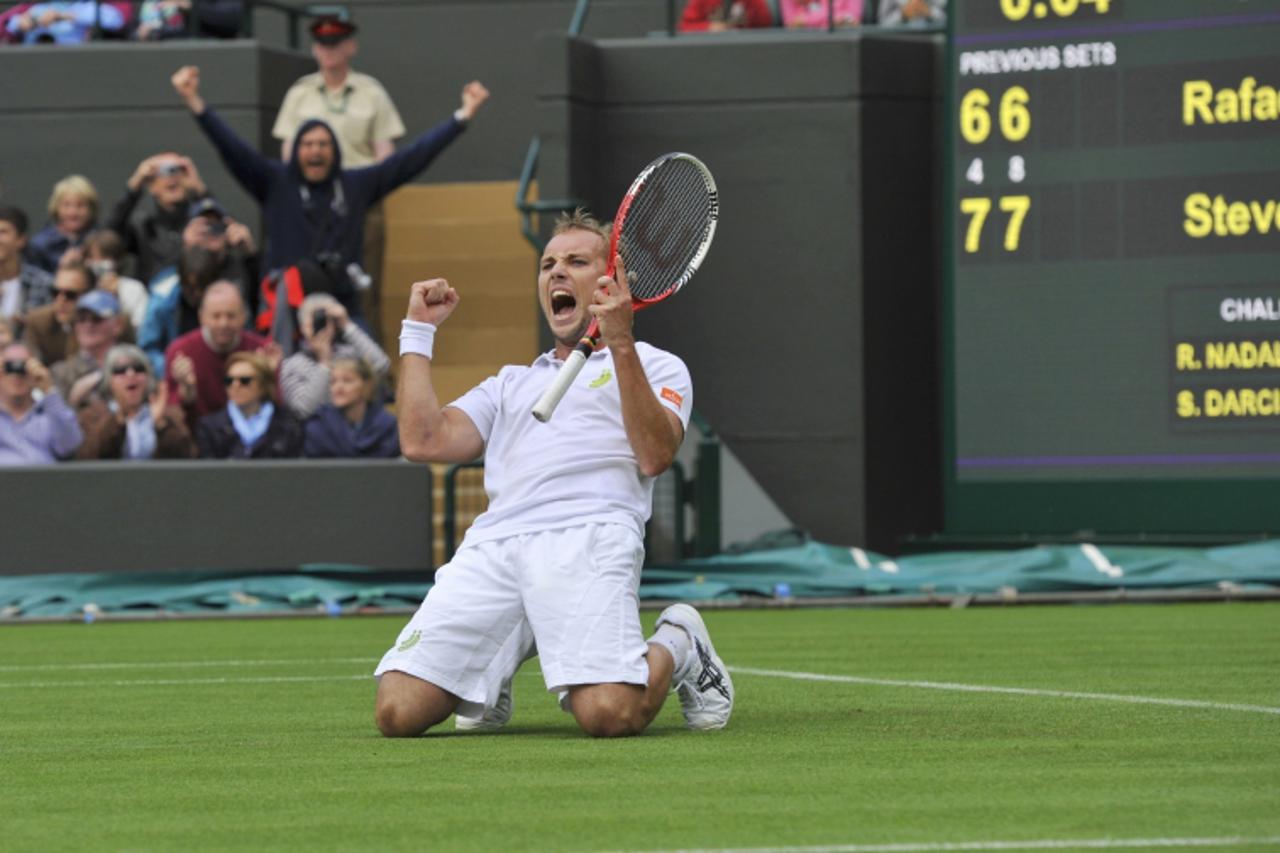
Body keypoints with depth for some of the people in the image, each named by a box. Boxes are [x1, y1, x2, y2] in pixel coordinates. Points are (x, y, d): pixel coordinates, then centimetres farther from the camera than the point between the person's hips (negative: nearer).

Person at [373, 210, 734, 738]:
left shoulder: (655, 367, 21)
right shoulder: (512, 383, 34)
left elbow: (654, 456, 0)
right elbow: (423, 442, 19)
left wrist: (621, 344, -7)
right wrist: (418, 329, 26)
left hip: (588, 537, -4)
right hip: (492, 544, 4)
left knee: (608, 714, -30)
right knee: (398, 712, -16)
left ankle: (676, 647, 6)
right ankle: (498, 661, 17)